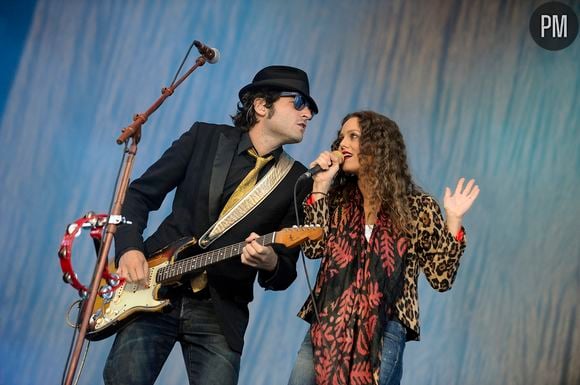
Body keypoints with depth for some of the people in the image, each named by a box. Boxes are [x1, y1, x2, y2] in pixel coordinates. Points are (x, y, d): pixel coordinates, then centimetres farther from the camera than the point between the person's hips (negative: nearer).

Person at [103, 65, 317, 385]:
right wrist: (129, 248, -8)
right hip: (152, 290, 0)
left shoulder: (297, 181, 2)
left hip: (221, 312, 1)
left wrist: (270, 263, -21)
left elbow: (285, 273, 2)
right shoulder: (204, 137, 3)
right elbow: (140, 194, 7)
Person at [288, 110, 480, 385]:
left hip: (382, 334, -3)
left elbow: (441, 277, -2)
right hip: (326, 326, 4)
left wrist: (453, 221, -12)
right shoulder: (338, 198, 12)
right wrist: (321, 185, -4)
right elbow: (313, 247, -4)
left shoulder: (418, 207, 2)